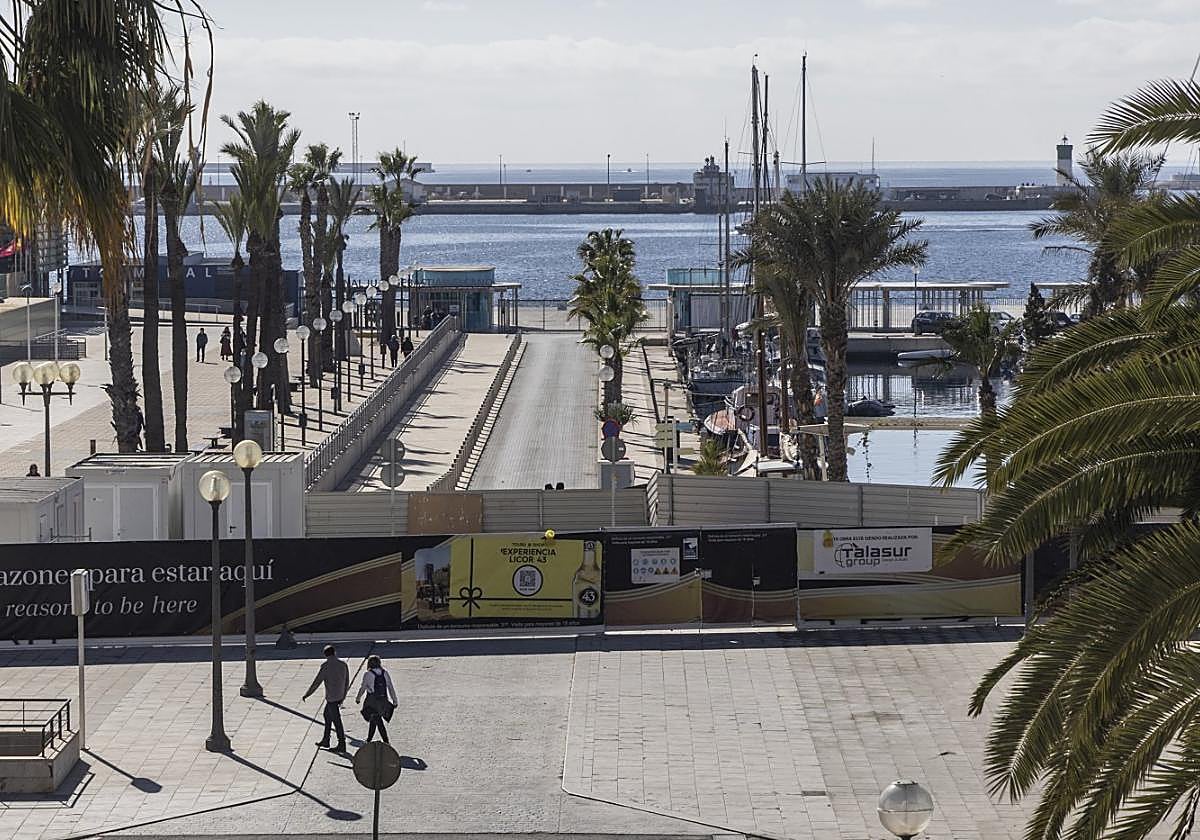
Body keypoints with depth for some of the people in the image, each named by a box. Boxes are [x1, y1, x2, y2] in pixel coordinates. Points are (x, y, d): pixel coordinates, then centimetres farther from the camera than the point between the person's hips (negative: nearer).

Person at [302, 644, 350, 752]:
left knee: (336, 720, -1)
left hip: (331, 697, -7)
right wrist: (343, 697, 20)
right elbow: (347, 683, 8)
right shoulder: (343, 665, 2)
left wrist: (307, 694, -2)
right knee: (327, 715, 23)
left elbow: (317, 682, -12)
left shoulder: (326, 666, -16)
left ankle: (342, 744, 2)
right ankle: (325, 740, 32)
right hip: (339, 696, 7)